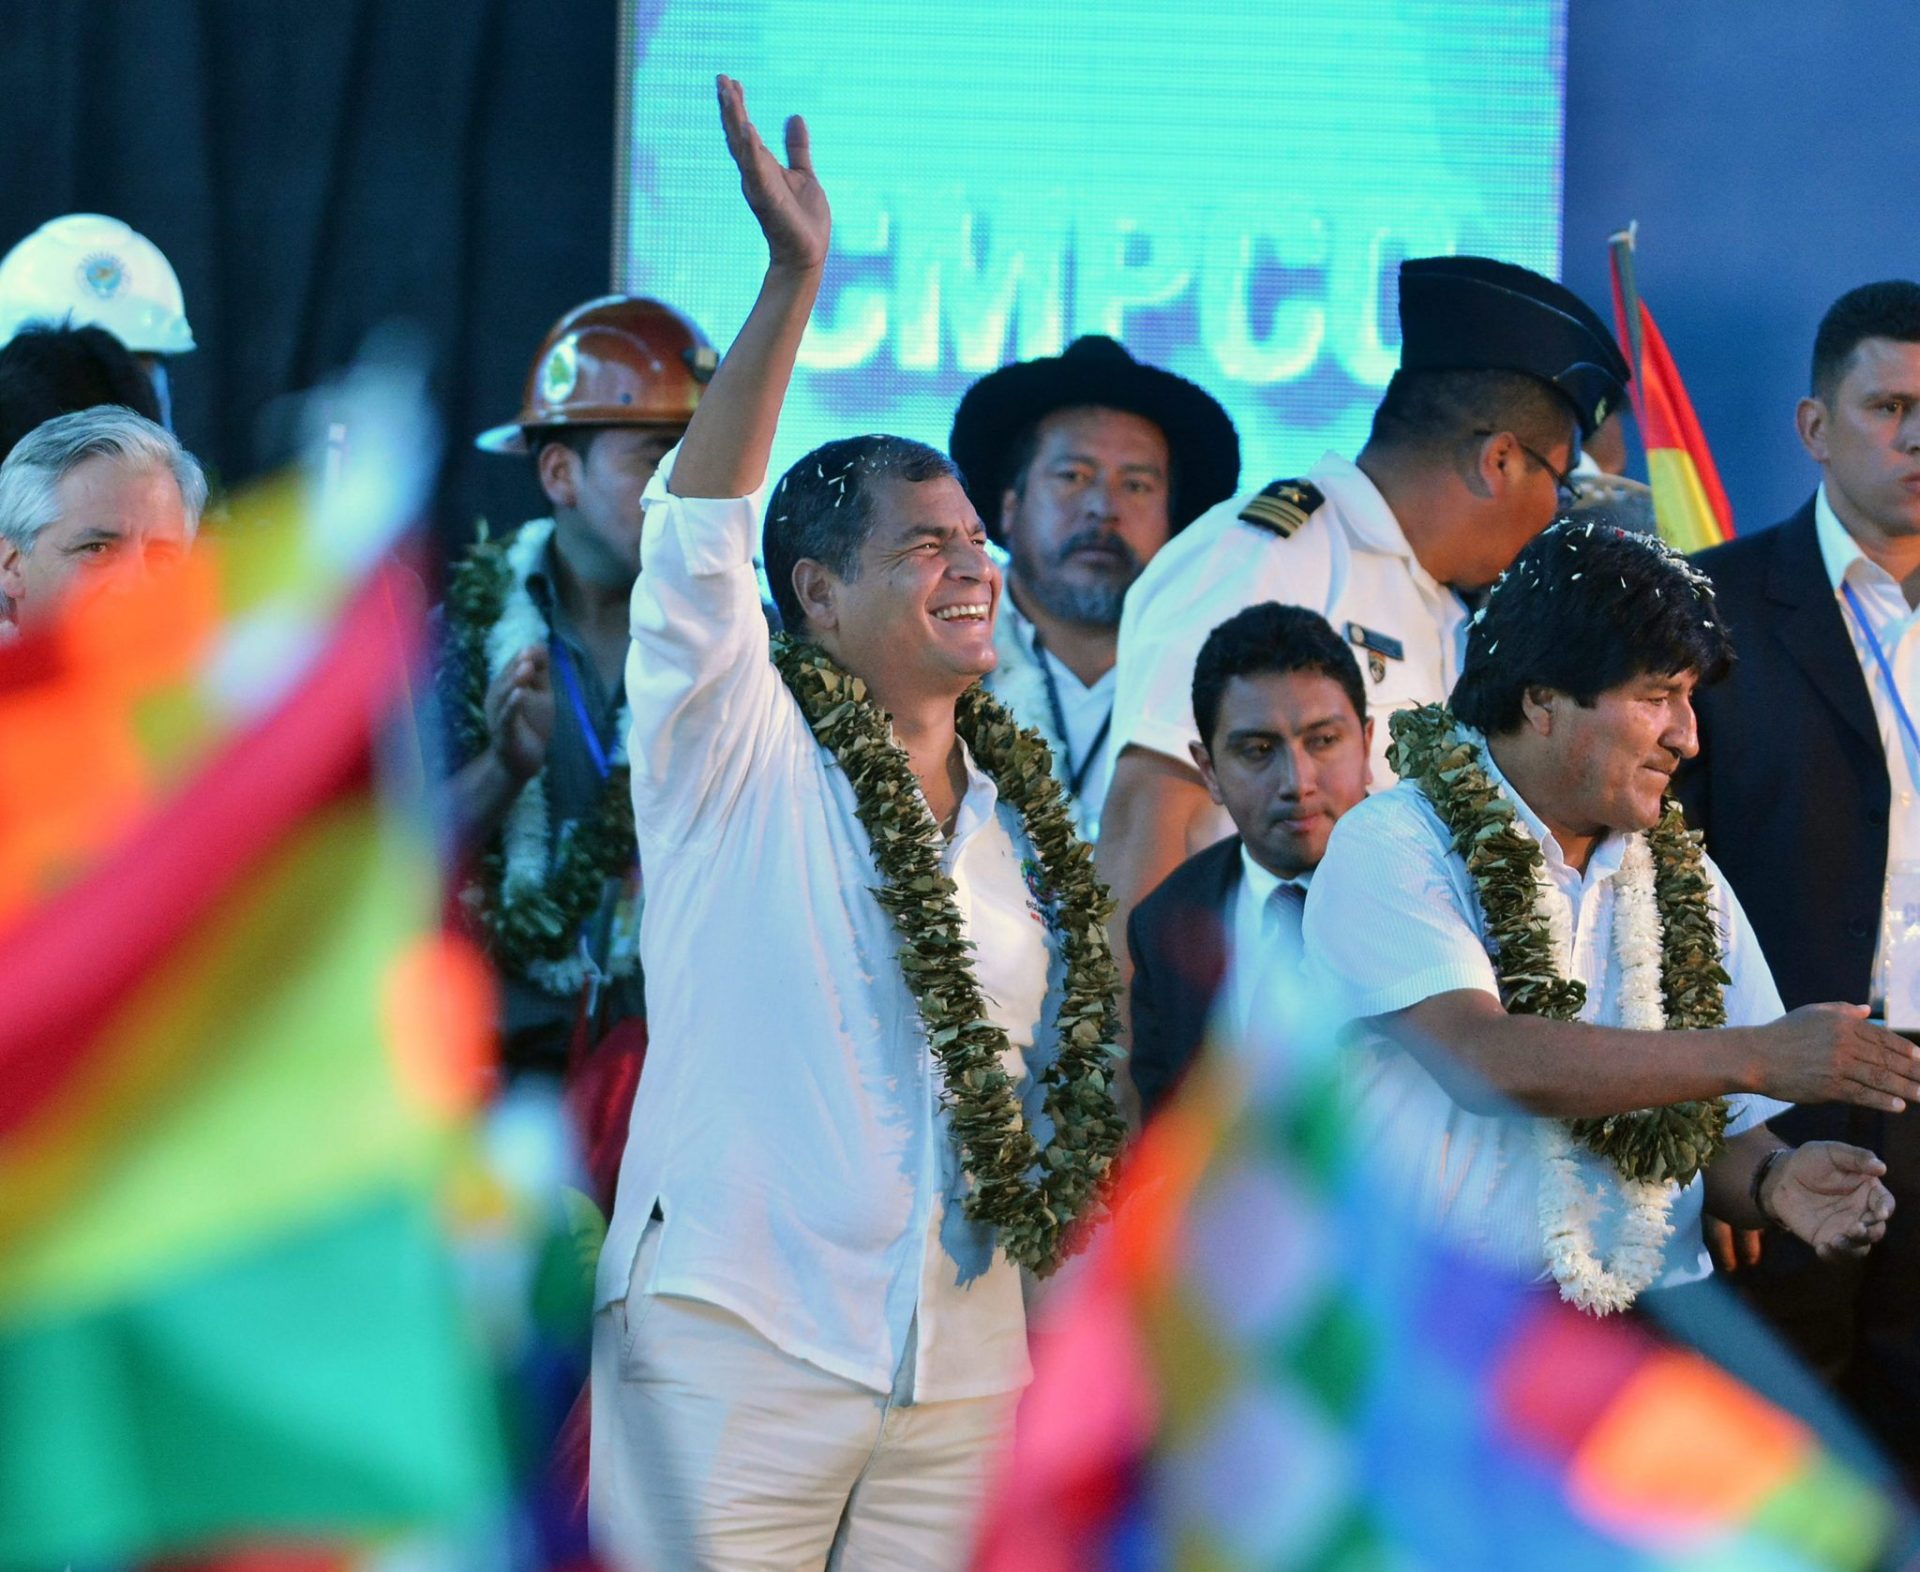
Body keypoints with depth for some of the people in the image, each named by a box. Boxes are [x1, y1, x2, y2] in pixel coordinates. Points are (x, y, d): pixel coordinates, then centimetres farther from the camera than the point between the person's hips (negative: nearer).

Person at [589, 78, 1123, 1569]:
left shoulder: (1023, 815, 15)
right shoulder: (740, 759, -1)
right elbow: (697, 544, -17)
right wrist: (793, 282, -26)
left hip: (962, 1372, 5)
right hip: (740, 1335, -5)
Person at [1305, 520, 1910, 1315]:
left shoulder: (1686, 880, 15)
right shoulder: (1390, 850, -3)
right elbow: (1481, 1060, -18)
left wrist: (1774, 1182, -6)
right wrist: (1756, 1057, -18)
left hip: (1659, 1325, 6)